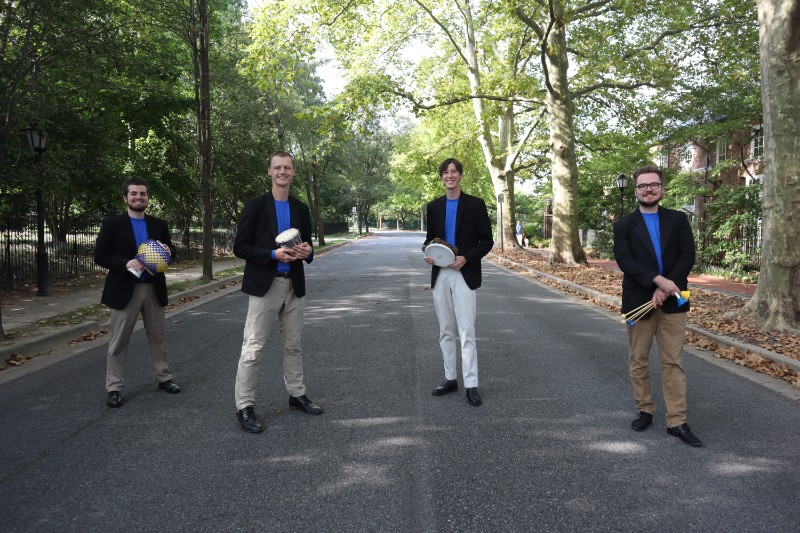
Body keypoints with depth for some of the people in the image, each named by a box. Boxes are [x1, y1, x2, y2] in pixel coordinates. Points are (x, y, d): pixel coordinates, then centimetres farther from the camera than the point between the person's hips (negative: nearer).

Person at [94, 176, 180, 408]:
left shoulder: (159, 225, 8)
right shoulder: (112, 224, -3)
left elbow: (171, 251, 13)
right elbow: (100, 255, -8)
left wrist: (168, 251, -12)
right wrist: (126, 263, -23)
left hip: (153, 289, 4)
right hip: (125, 289, -3)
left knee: (158, 337, 14)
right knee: (118, 342, 3)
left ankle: (164, 377, 27)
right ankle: (114, 388, 12)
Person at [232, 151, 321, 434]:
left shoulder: (301, 209, 9)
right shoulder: (256, 205, -4)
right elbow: (240, 247, -7)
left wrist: (307, 251, -7)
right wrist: (274, 254, -19)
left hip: (294, 285, 5)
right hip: (265, 285, -4)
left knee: (293, 344, 14)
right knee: (253, 347, -3)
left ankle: (297, 395, 27)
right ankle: (244, 406, 5)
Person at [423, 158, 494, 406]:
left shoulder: (475, 204, -2)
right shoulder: (434, 206, 10)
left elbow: (487, 241, -2)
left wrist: (466, 258, -17)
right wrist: (427, 253, -6)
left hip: (464, 274, -4)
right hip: (440, 275, 5)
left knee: (466, 331, -7)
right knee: (445, 330, 11)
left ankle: (471, 385, -3)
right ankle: (450, 378, 21)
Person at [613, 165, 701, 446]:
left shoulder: (678, 220, 7)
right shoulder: (624, 225, 3)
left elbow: (688, 256, -3)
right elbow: (624, 260, -10)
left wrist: (664, 289, -15)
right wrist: (658, 280, -21)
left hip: (671, 301, 0)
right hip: (638, 300, 0)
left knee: (673, 362, 2)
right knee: (638, 360, 8)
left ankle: (677, 421, 7)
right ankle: (644, 410, 23)